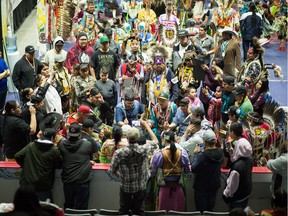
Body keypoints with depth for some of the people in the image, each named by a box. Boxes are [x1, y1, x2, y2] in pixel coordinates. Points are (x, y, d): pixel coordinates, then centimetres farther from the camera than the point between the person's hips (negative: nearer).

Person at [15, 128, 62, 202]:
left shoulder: (30, 146, 2)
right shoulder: (54, 150, -9)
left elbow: (17, 156, 5)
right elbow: (59, 165, 2)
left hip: (26, 184, 4)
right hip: (43, 187, -4)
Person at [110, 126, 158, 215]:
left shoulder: (119, 153, -20)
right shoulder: (144, 150, -18)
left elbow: (113, 170, -8)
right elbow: (155, 143, 4)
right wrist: (146, 125, 13)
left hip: (125, 187, -1)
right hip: (141, 187, 1)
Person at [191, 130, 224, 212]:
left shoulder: (202, 155, -31)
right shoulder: (220, 152, -11)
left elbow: (193, 169, -20)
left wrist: (196, 154, -11)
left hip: (201, 187, -6)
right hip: (215, 185, 6)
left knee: (201, 210, 11)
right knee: (210, 208, 22)